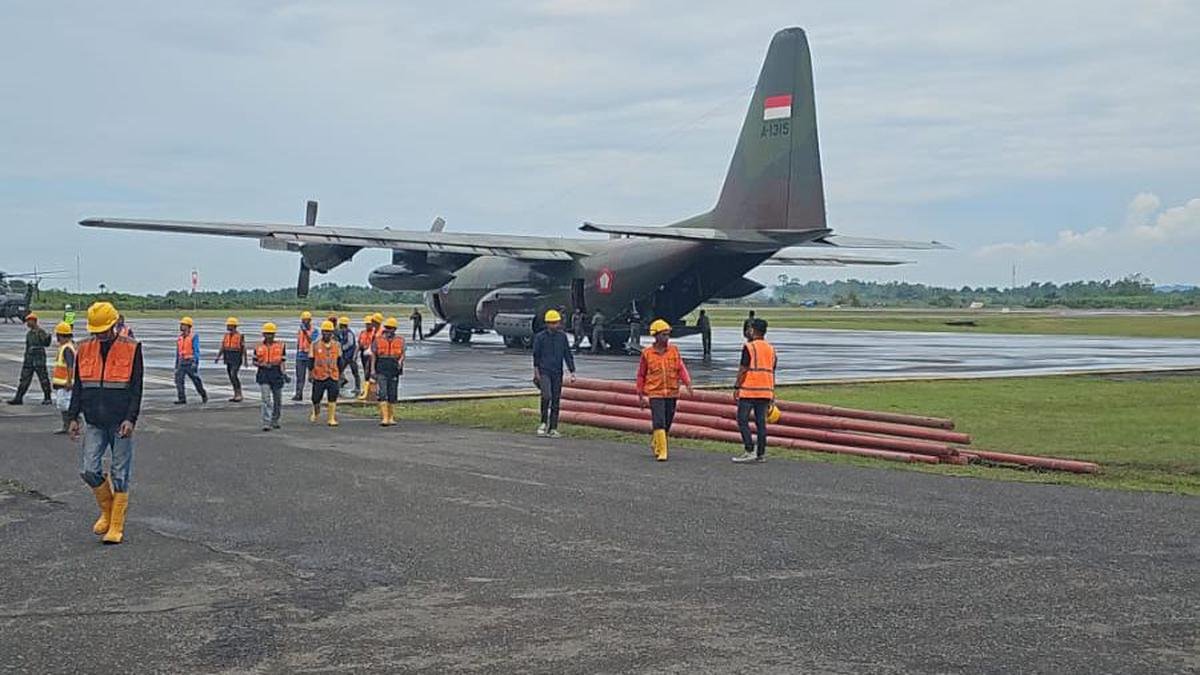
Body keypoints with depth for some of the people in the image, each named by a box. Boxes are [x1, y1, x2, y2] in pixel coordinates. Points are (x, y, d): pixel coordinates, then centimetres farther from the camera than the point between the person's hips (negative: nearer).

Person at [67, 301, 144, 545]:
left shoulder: (131, 348, -4)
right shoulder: (84, 349, 7)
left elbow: (136, 388, -5)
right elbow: (78, 386, 13)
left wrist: (131, 419, -13)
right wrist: (74, 417, 6)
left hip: (121, 424, -3)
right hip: (95, 424, 3)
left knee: (120, 476, 0)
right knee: (88, 470, -4)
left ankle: (116, 527, 8)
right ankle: (107, 511, 20)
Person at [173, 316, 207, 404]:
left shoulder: (194, 337, -9)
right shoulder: (180, 337, 11)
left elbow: (196, 350, -14)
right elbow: (178, 352, 17)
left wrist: (196, 363, -23)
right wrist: (176, 364, 17)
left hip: (191, 362, -5)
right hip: (182, 362, 5)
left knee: (196, 380, 4)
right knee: (178, 379, -11)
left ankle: (204, 395, 26)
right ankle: (182, 399, -12)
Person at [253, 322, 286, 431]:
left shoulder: (280, 346, 3)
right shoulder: (258, 347, 5)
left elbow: (283, 361, 0)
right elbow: (255, 362, 11)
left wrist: (283, 372, -15)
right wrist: (263, 365, -10)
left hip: (276, 374, 1)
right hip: (263, 374, -1)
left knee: (278, 401, 11)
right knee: (266, 400, -11)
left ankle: (274, 421, 30)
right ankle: (266, 423, -13)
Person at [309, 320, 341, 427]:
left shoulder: (337, 345, 6)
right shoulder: (315, 345, 0)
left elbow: (339, 360, 14)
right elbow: (311, 360, 3)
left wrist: (341, 374, 13)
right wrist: (310, 374, -1)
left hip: (333, 376, 1)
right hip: (319, 376, -1)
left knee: (333, 398, -3)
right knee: (316, 398, 8)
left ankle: (332, 419, 3)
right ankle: (315, 413, 36)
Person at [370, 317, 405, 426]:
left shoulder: (400, 340, 8)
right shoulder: (378, 340, 4)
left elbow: (402, 353, 4)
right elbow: (373, 355, 5)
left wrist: (400, 361, -18)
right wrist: (372, 369, -2)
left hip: (394, 371, 2)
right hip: (381, 370, -2)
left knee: (392, 395, 8)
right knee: (383, 394, -11)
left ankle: (391, 417, 20)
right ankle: (384, 417, -16)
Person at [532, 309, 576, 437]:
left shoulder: (562, 336, 5)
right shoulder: (540, 337, -2)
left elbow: (568, 355, 9)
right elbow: (536, 355, 4)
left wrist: (572, 372, 4)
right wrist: (536, 372, 1)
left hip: (557, 373, 3)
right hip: (544, 372, -3)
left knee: (556, 400, 3)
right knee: (546, 396, -21)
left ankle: (553, 429, 8)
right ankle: (544, 423, -1)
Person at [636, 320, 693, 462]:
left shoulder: (674, 350, 3)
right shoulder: (647, 353, -2)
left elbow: (681, 368, -2)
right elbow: (641, 375, 6)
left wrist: (687, 383, -19)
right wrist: (640, 395, 7)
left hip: (672, 393, 3)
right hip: (655, 393, -3)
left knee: (667, 423, 12)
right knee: (659, 423, -13)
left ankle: (655, 443, 36)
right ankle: (661, 451, -9)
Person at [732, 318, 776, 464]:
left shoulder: (749, 347, -9)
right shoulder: (771, 349, 13)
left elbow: (743, 370, -13)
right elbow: (772, 372, 15)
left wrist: (737, 387, -6)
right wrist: (772, 394, 18)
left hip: (749, 391, -6)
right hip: (765, 391, 6)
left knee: (742, 420, -1)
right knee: (761, 422, 8)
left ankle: (750, 451, -9)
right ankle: (761, 454, 9)